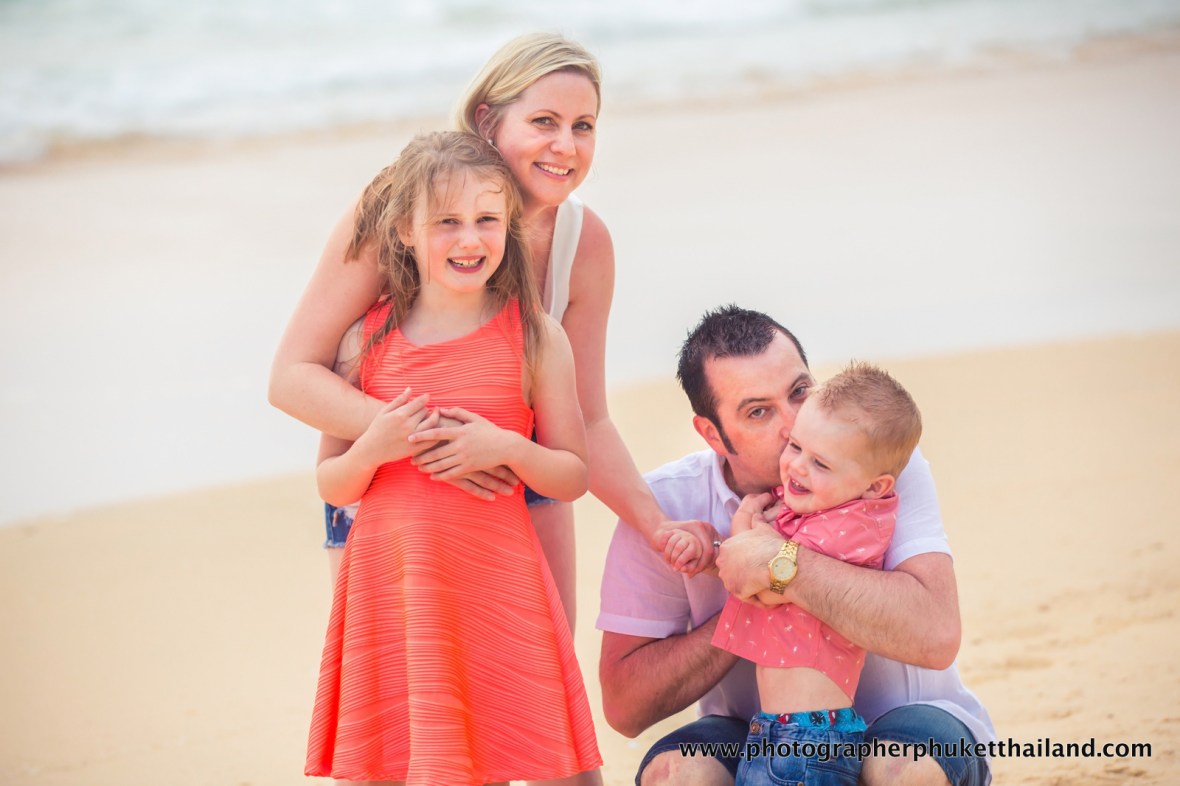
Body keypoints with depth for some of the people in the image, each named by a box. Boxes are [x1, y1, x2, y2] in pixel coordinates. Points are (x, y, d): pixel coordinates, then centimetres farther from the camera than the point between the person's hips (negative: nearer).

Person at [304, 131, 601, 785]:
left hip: (493, 589, -1)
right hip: (385, 588, 2)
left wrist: (509, 449, -13)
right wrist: (372, 449, -11)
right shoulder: (369, 338, 4)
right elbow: (331, 485, 9)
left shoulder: (534, 337, 1)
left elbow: (574, 477, 5)